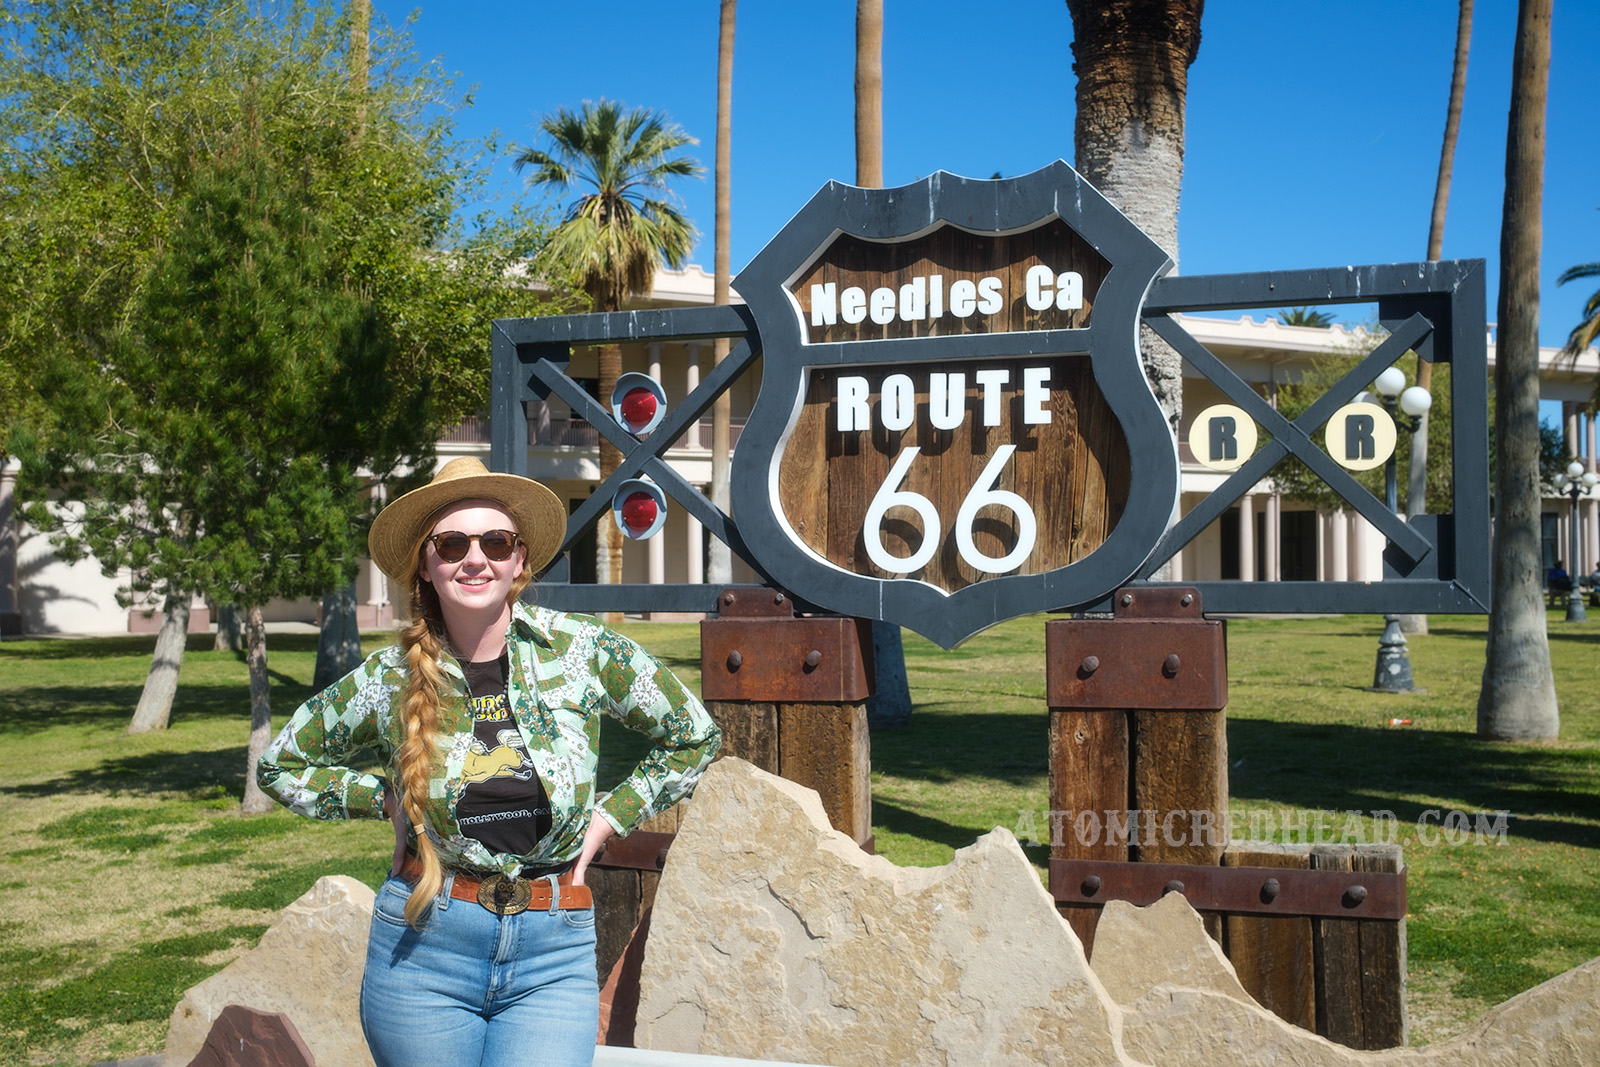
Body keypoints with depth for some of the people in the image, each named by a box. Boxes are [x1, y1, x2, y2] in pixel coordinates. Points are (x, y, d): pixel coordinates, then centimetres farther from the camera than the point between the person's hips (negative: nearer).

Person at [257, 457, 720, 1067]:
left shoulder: (584, 651, -4)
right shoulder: (390, 680, -2)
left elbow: (693, 737, 9)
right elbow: (281, 765, 14)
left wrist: (608, 818, 3)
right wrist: (385, 798, 2)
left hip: (554, 956, -1)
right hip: (426, 948, 1)